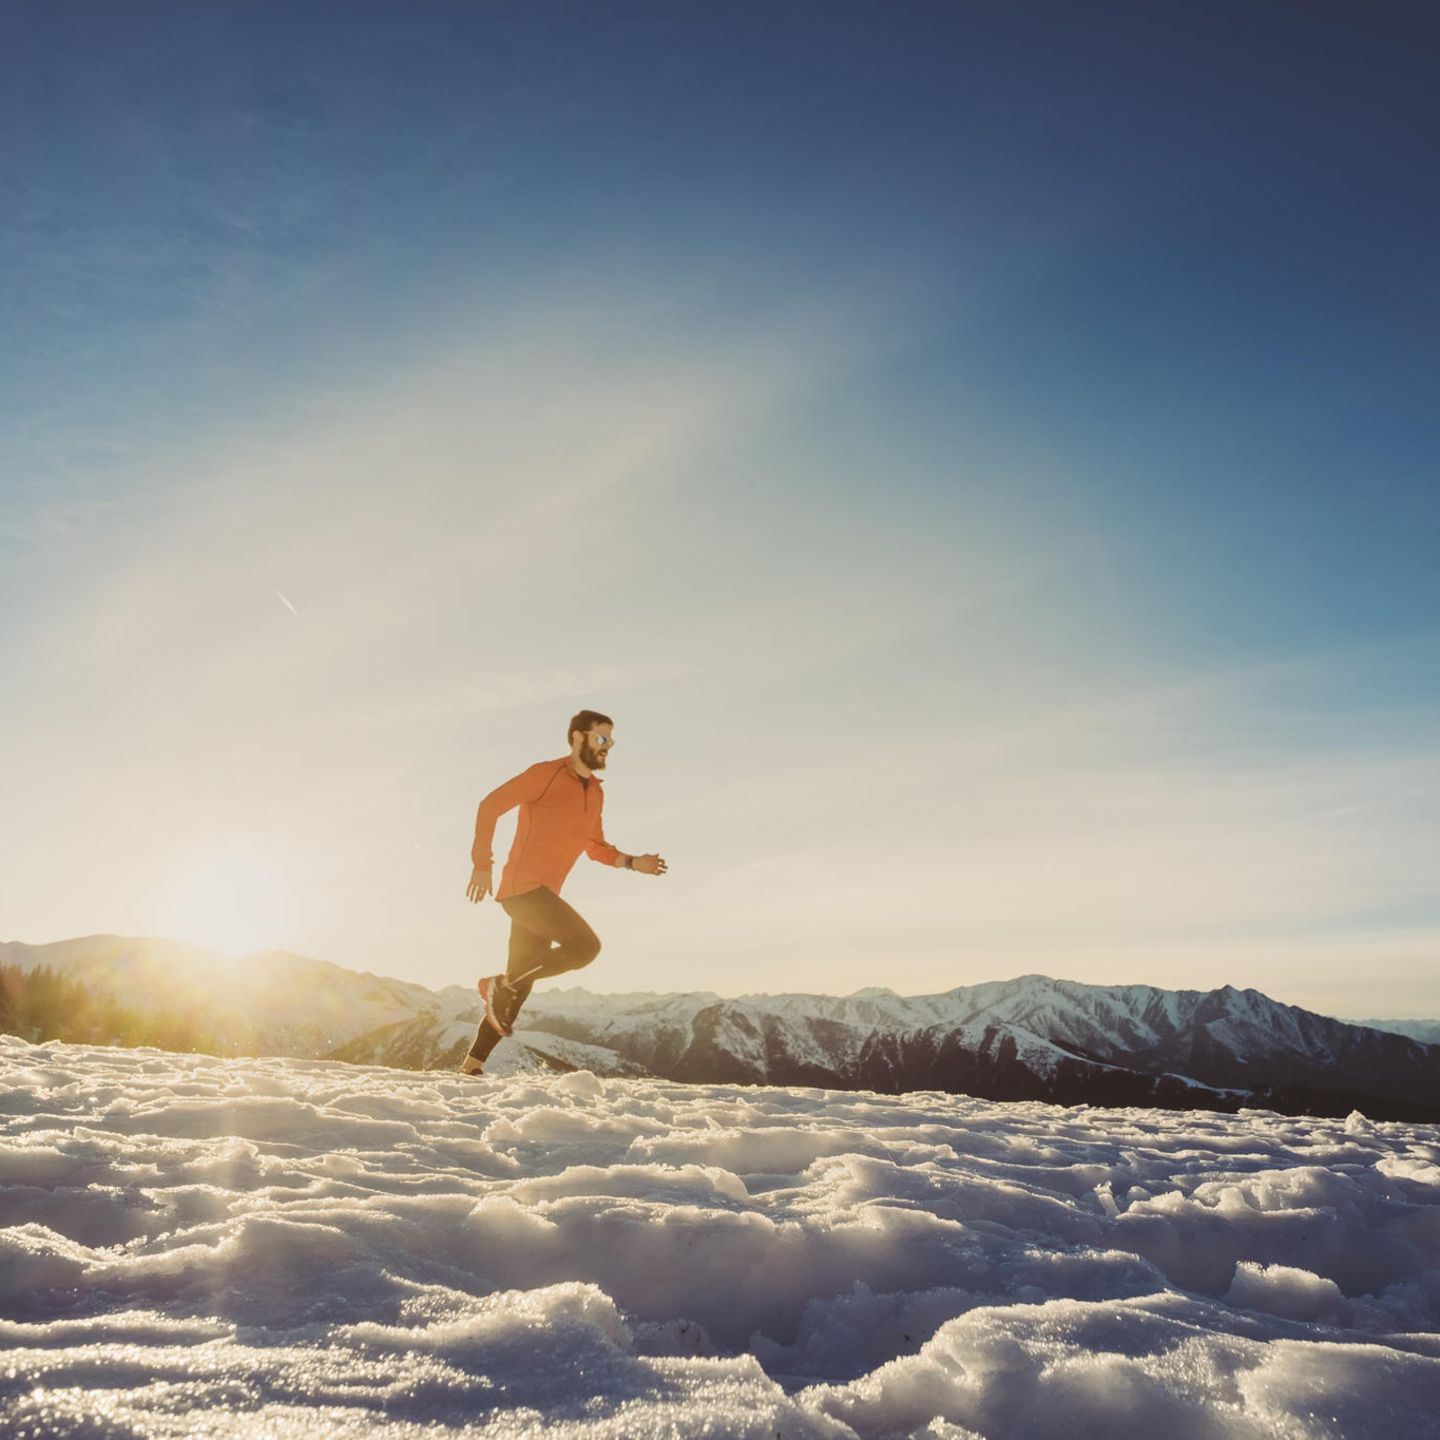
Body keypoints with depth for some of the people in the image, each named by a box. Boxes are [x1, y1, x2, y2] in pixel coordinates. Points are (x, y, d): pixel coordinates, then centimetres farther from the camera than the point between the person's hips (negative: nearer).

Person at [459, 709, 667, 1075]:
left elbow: (596, 847, 25)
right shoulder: (545, 774, -8)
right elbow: (491, 805, -9)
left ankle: (473, 1063, 19)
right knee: (586, 945, -18)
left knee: (521, 984, 10)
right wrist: (482, 863, -16)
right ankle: (500, 984, -6)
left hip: (542, 895, 8)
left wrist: (632, 862, 7)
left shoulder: (595, 793, 15)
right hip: (522, 886, -8)